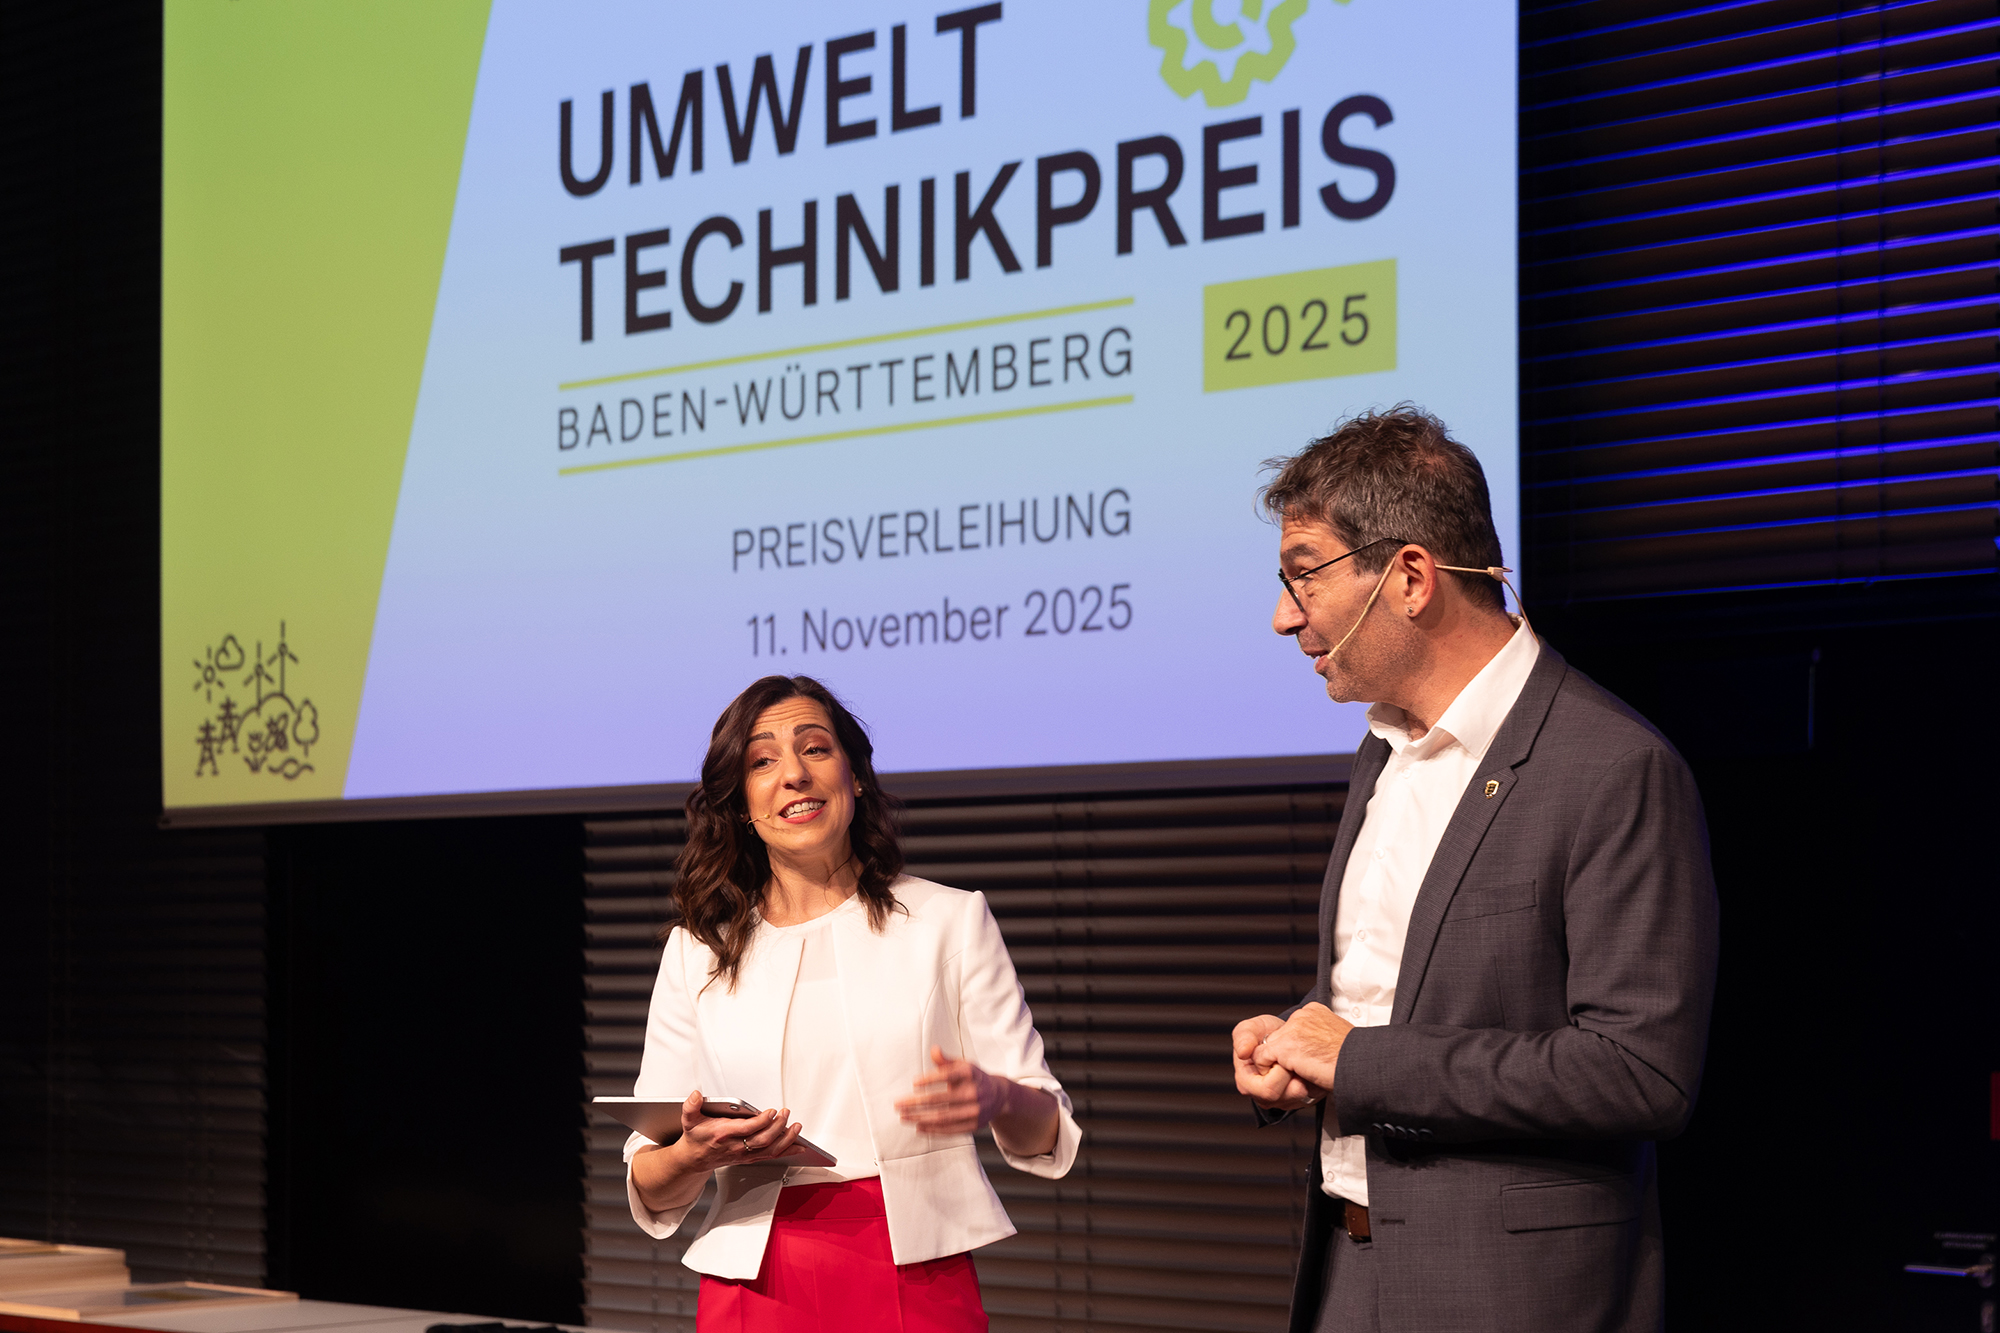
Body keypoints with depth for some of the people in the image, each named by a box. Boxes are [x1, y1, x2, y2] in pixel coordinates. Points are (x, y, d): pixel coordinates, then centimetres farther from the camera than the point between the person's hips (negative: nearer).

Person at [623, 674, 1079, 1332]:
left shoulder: (951, 920, 6)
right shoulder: (696, 953, 9)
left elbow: (1048, 1133, 5)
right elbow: (650, 1192, 8)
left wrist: (994, 1099, -18)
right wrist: (696, 1155, -15)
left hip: (918, 1280, -1)